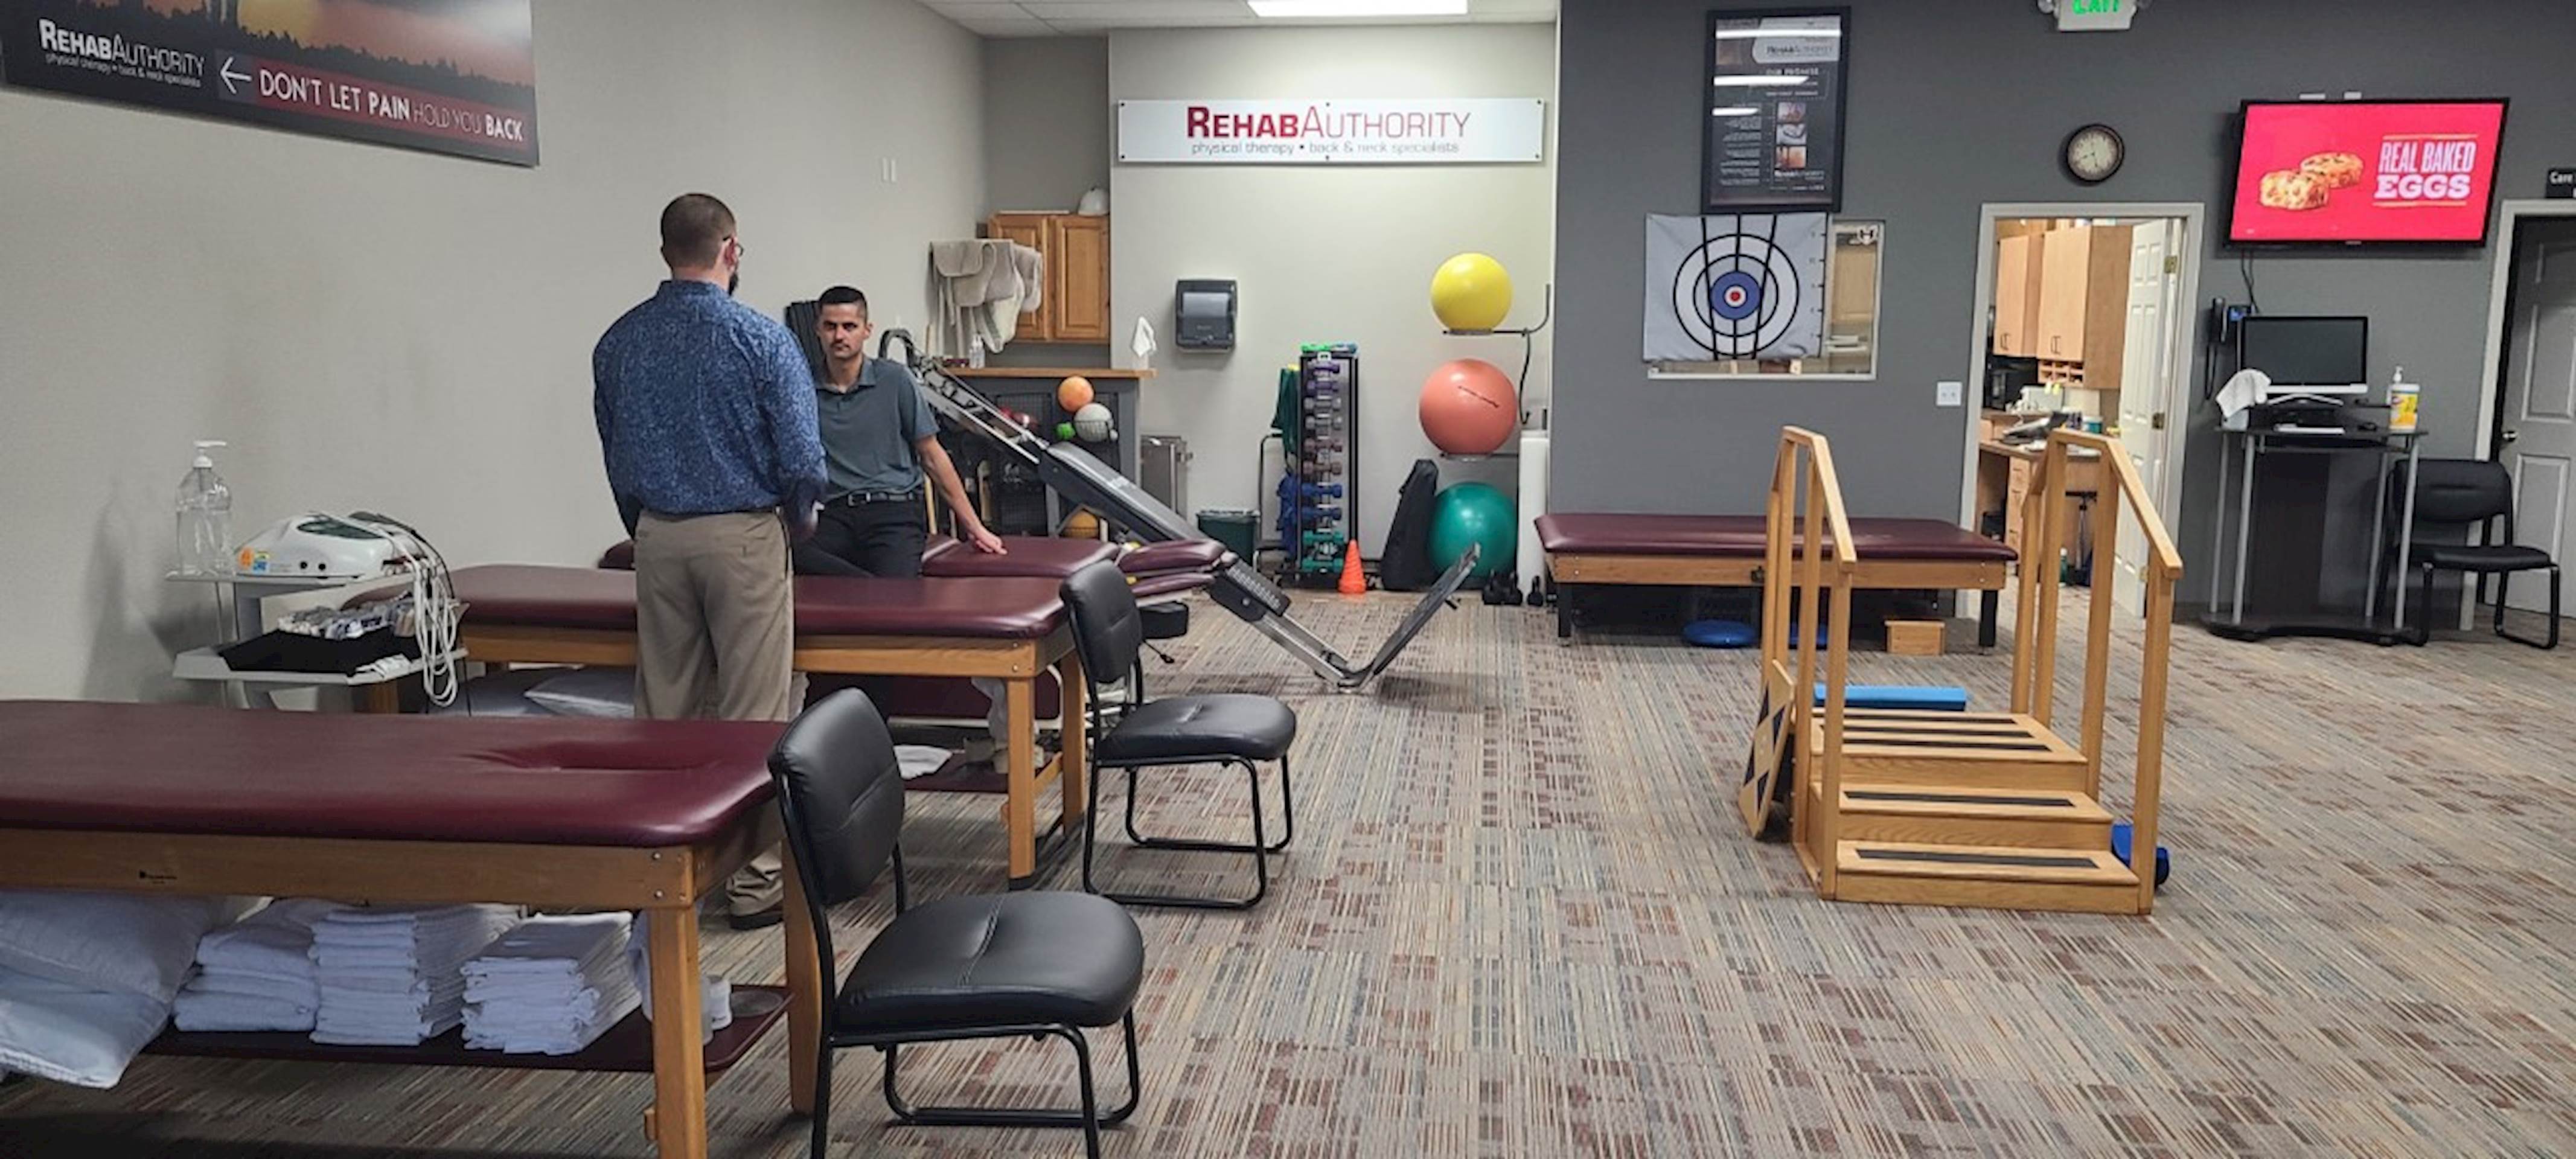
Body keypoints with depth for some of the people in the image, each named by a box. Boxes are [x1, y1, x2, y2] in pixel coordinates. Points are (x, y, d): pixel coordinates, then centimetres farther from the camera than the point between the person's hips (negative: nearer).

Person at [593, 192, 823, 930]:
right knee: (753, 714, 1)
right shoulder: (761, 340, -11)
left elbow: (615, 457, 9)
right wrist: (800, 520, 7)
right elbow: (802, 456, -12)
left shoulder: (618, 343, 4)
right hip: (744, 536, -5)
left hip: (658, 537, 5)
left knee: (666, 710, 12)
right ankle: (753, 879, 5)